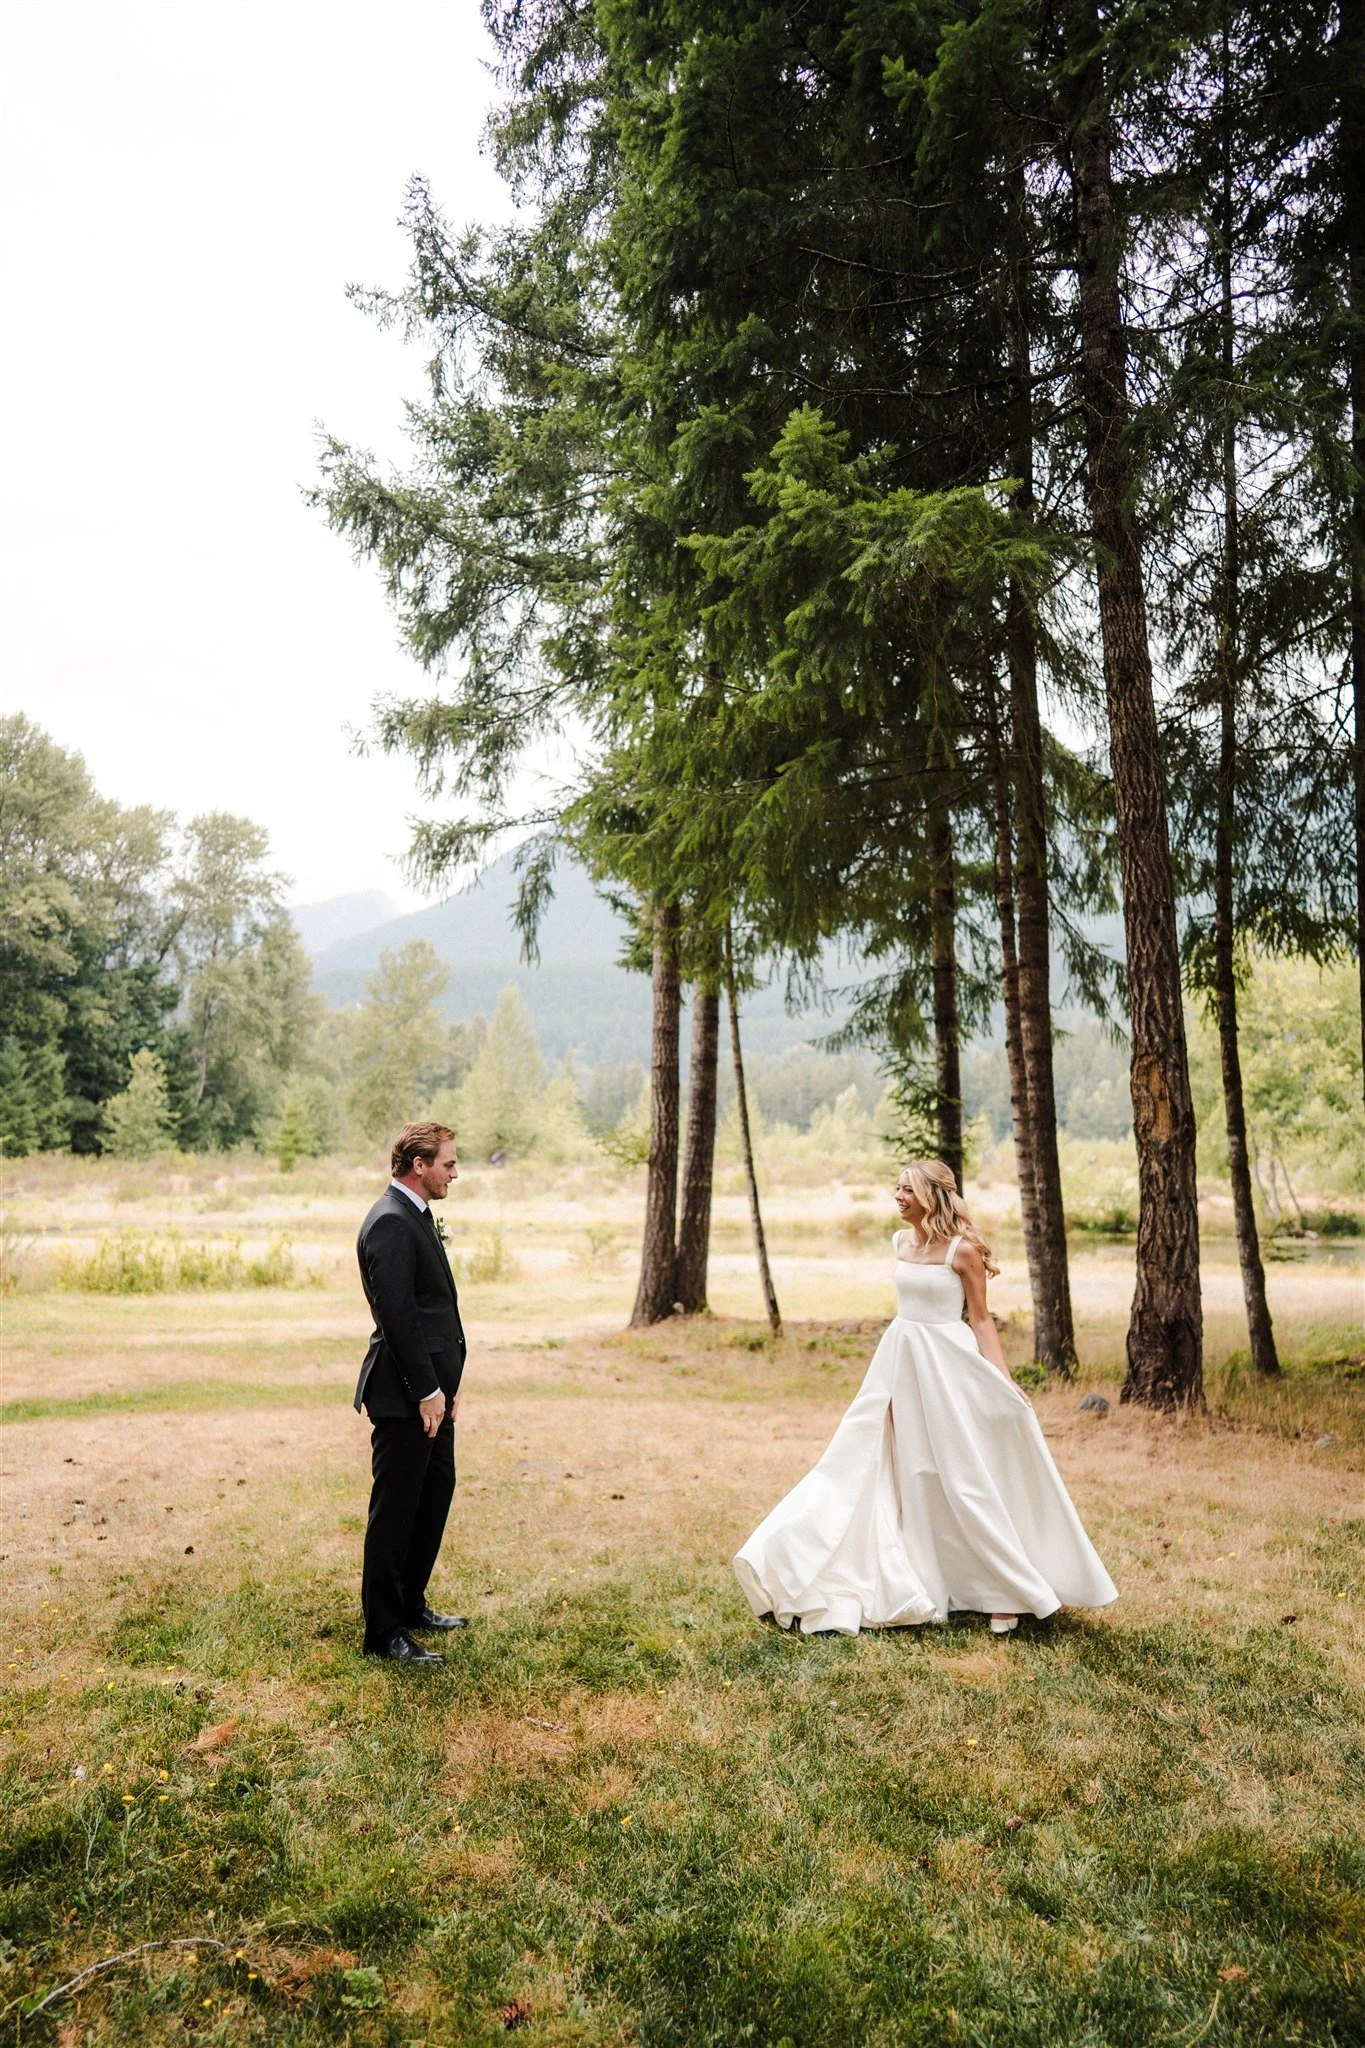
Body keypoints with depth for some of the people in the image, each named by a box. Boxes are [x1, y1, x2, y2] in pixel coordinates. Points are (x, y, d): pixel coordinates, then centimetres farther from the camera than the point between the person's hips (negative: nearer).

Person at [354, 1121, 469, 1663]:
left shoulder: (415, 1216, 14)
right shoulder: (390, 1223, -19)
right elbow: (396, 1315, -24)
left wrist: (446, 1383, 15)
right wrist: (427, 1390, -21)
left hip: (431, 1391, 11)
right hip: (405, 1396, -11)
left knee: (436, 1495, 20)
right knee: (395, 1511, 1)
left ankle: (410, 1605, 35)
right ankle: (383, 1632, 13)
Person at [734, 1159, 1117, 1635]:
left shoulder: (963, 1249, -12)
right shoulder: (900, 1242, 6)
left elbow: (980, 1319, -8)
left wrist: (1004, 1380, -16)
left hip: (948, 1366, -7)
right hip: (902, 1363, 7)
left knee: (967, 1479, -2)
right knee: (907, 1477, 12)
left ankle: (1005, 1594, 11)